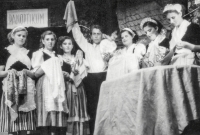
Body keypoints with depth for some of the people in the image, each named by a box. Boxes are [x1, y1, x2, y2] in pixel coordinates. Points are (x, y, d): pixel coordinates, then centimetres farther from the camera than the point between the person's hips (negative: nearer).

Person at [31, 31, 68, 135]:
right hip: (45, 87, -6)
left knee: (57, 114, -1)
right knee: (47, 114, -12)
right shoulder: (39, 53, 3)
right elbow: (36, 73, -6)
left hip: (57, 87, 6)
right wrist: (47, 65, -13)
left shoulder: (56, 55, 21)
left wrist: (64, 74, 13)